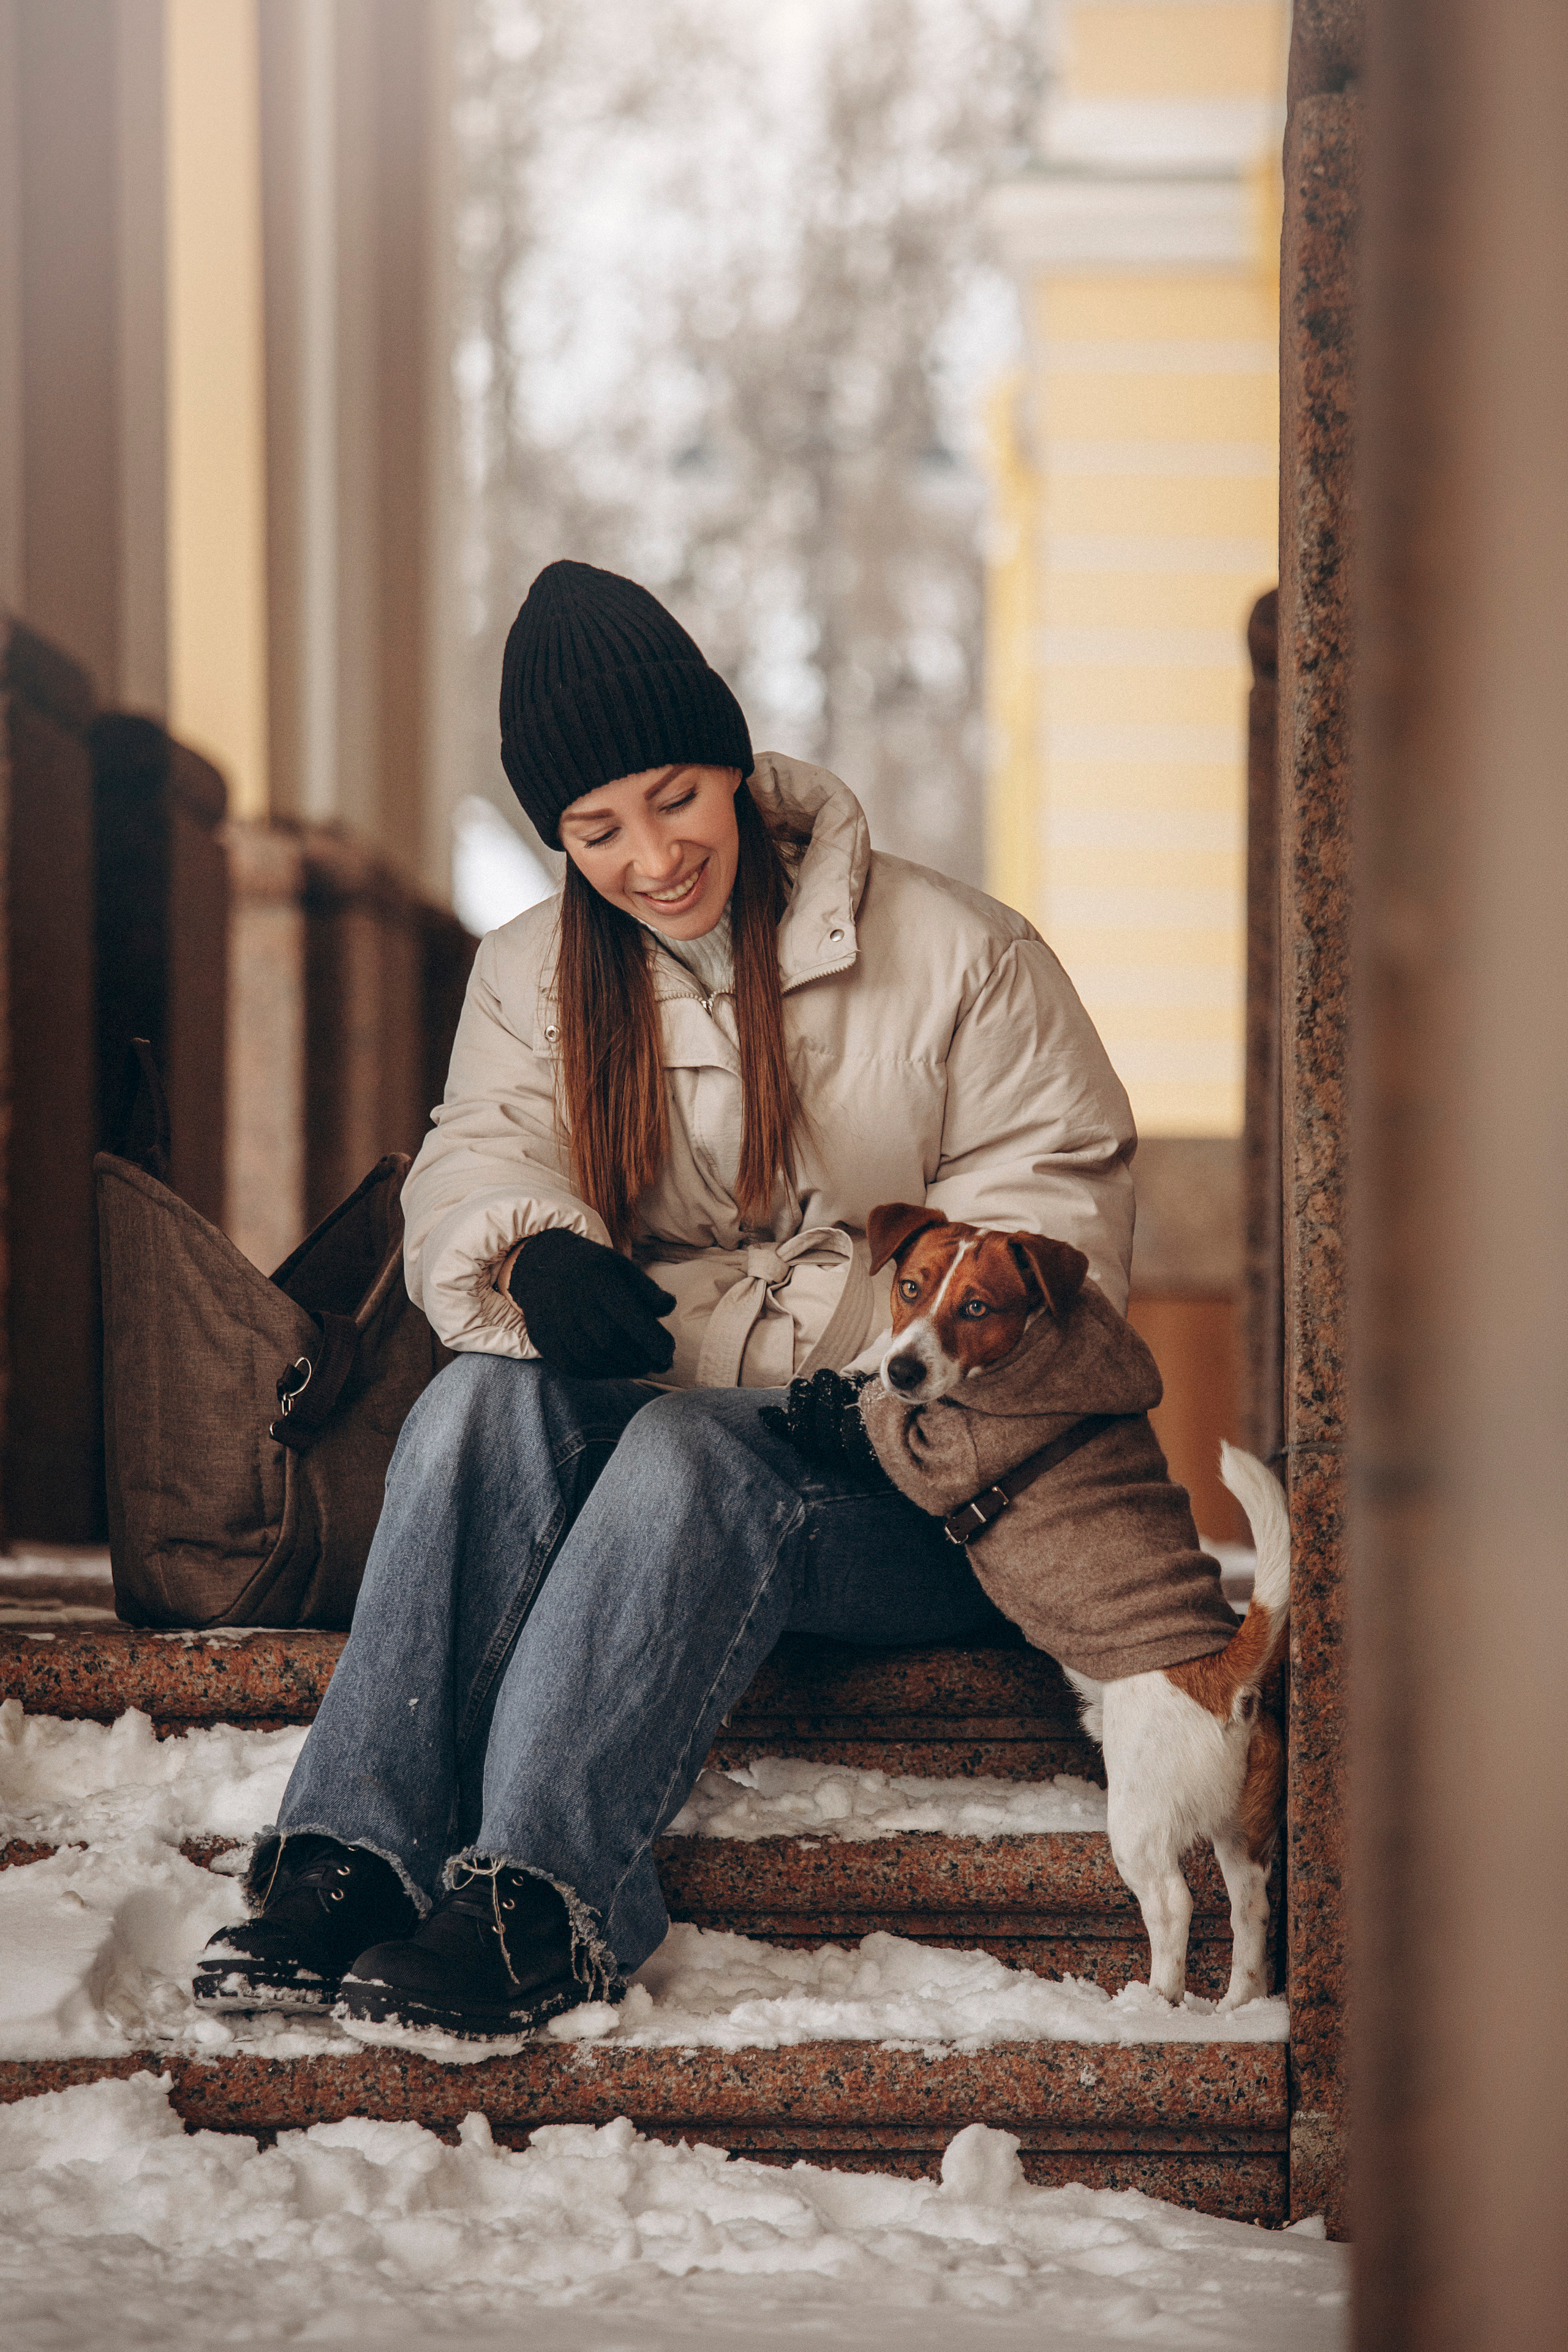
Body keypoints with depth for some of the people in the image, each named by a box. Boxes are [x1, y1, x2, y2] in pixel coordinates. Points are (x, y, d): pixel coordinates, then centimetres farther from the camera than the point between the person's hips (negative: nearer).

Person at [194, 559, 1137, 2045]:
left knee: (692, 1452, -35)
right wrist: (533, 1254, -27)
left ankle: (536, 1900, -45)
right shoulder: (533, 977, 13)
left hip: (905, 1479, -3)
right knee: (482, 1396, -28)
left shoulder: (954, 956, 0)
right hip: (659, 1401, 3)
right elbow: (474, 1168, -1)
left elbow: (1050, 1207, -4)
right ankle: (359, 1856, -38)